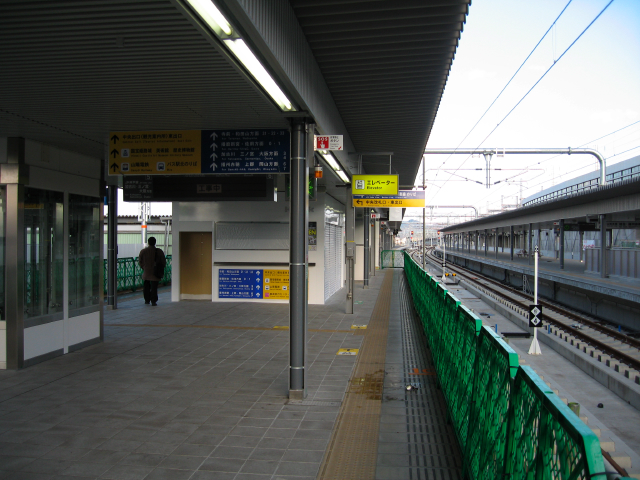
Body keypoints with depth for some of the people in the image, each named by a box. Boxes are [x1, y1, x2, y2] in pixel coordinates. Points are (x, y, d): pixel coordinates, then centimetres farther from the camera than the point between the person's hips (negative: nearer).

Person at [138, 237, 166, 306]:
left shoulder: (143, 251, -4)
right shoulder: (159, 251, -8)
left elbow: (140, 262, 4)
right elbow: (164, 262, -1)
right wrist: (161, 270, 14)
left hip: (146, 272, 2)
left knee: (146, 286, 17)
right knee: (154, 287, 1)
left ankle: (147, 300, 24)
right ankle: (153, 301, -2)